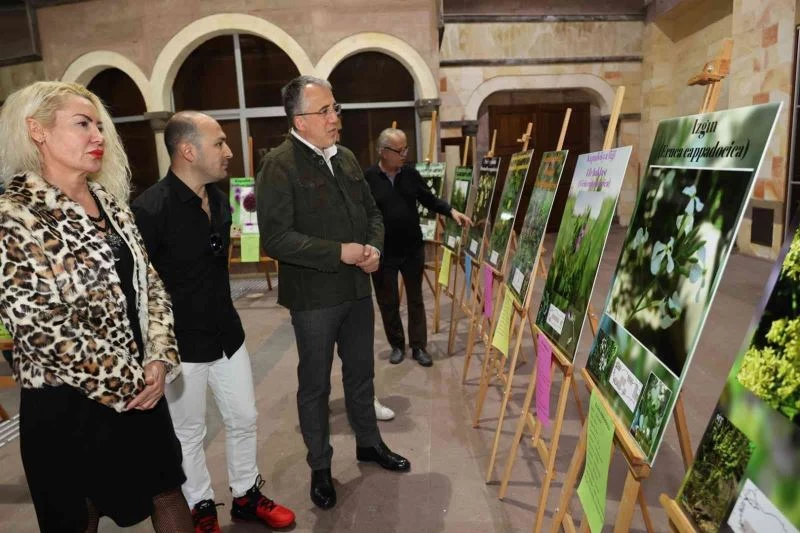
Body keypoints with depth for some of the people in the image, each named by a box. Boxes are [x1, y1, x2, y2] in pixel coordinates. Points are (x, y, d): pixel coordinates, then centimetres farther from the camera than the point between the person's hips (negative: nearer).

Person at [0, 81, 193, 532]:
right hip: (69, 402, -6)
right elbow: (39, 327, -20)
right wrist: (122, 384, -14)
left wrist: (159, 359, -7)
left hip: (140, 386, 6)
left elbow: (150, 284, 6)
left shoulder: (112, 203, 6)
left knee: (168, 494, 20)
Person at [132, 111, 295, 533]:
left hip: (227, 334, 7)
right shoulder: (150, 209, -22)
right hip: (181, 345, -6)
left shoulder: (219, 198, 3)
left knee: (244, 419, 17)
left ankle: (246, 496, 39)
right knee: (189, 434, 14)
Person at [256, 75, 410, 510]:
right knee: (315, 384, 11)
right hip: (314, 298, -6)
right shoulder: (279, 166, -14)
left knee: (360, 373, 21)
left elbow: (371, 211, 16)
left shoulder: (346, 158, 8)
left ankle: (368, 443, 42)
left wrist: (374, 247, -5)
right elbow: (275, 238, -21)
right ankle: (320, 467, 31)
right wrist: (339, 253, -22)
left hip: (357, 290, 6)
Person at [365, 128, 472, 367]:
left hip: (413, 249, 3)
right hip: (383, 253, -3)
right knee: (388, 302, 10)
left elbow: (430, 199, 10)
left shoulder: (411, 174, 1)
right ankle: (397, 345, 28)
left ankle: (419, 346, 22)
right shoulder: (368, 178, -11)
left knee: (415, 298, 11)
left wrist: (451, 211, -6)